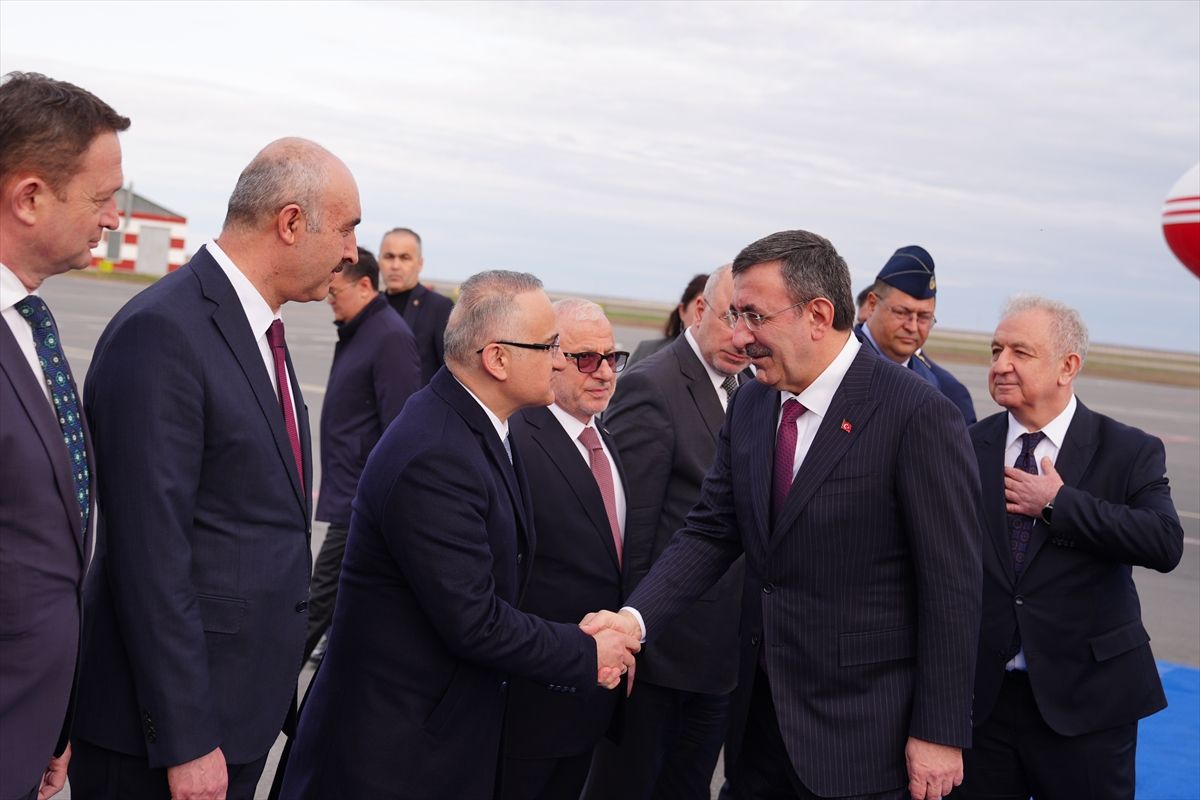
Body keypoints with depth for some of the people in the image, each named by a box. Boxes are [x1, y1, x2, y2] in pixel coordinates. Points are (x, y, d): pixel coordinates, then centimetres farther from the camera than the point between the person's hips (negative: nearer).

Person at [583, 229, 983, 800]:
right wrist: (636, 617, -12)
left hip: (859, 731, -6)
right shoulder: (750, 405, 4)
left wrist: (940, 732, -13)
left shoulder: (918, 414, -16)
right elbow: (711, 532, 4)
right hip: (760, 711, 6)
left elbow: (950, 586, -14)